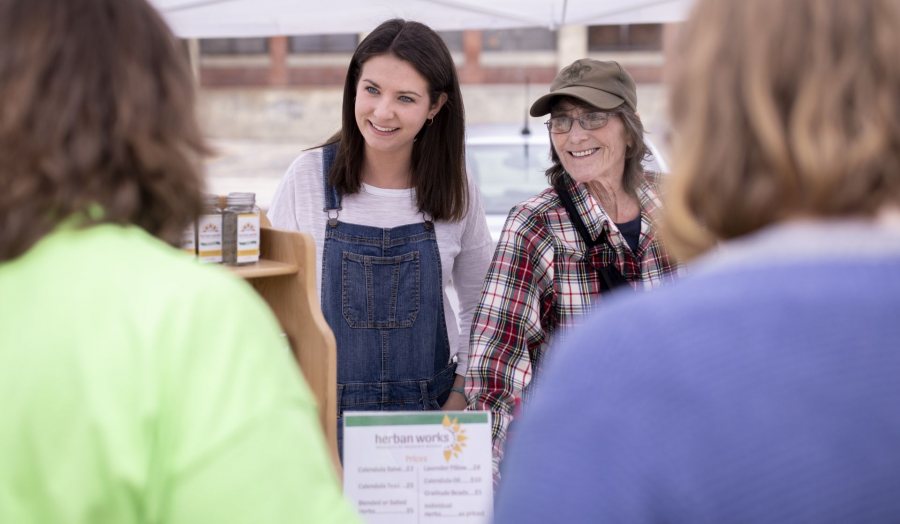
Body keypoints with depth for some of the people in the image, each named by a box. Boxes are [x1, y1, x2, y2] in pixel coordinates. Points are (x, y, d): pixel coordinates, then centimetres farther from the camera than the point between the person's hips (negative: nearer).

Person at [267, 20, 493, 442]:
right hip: (329, 407, -1)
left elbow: (481, 306, 9)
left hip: (431, 409, 1)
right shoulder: (308, 177, -7)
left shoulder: (456, 191, -1)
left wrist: (460, 399, 0)